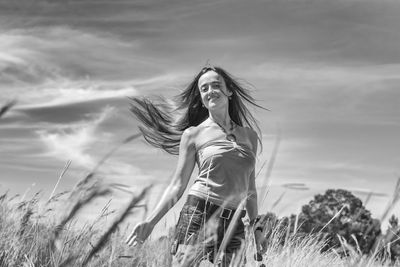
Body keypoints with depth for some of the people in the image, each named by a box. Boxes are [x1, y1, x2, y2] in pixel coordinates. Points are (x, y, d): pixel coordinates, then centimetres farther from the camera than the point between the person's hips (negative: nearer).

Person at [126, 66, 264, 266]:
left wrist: (256, 228, 20)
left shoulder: (250, 135, 13)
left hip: (233, 226, 3)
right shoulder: (193, 134, 4)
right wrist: (150, 222, -7)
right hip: (198, 214, -3)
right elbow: (177, 186, 3)